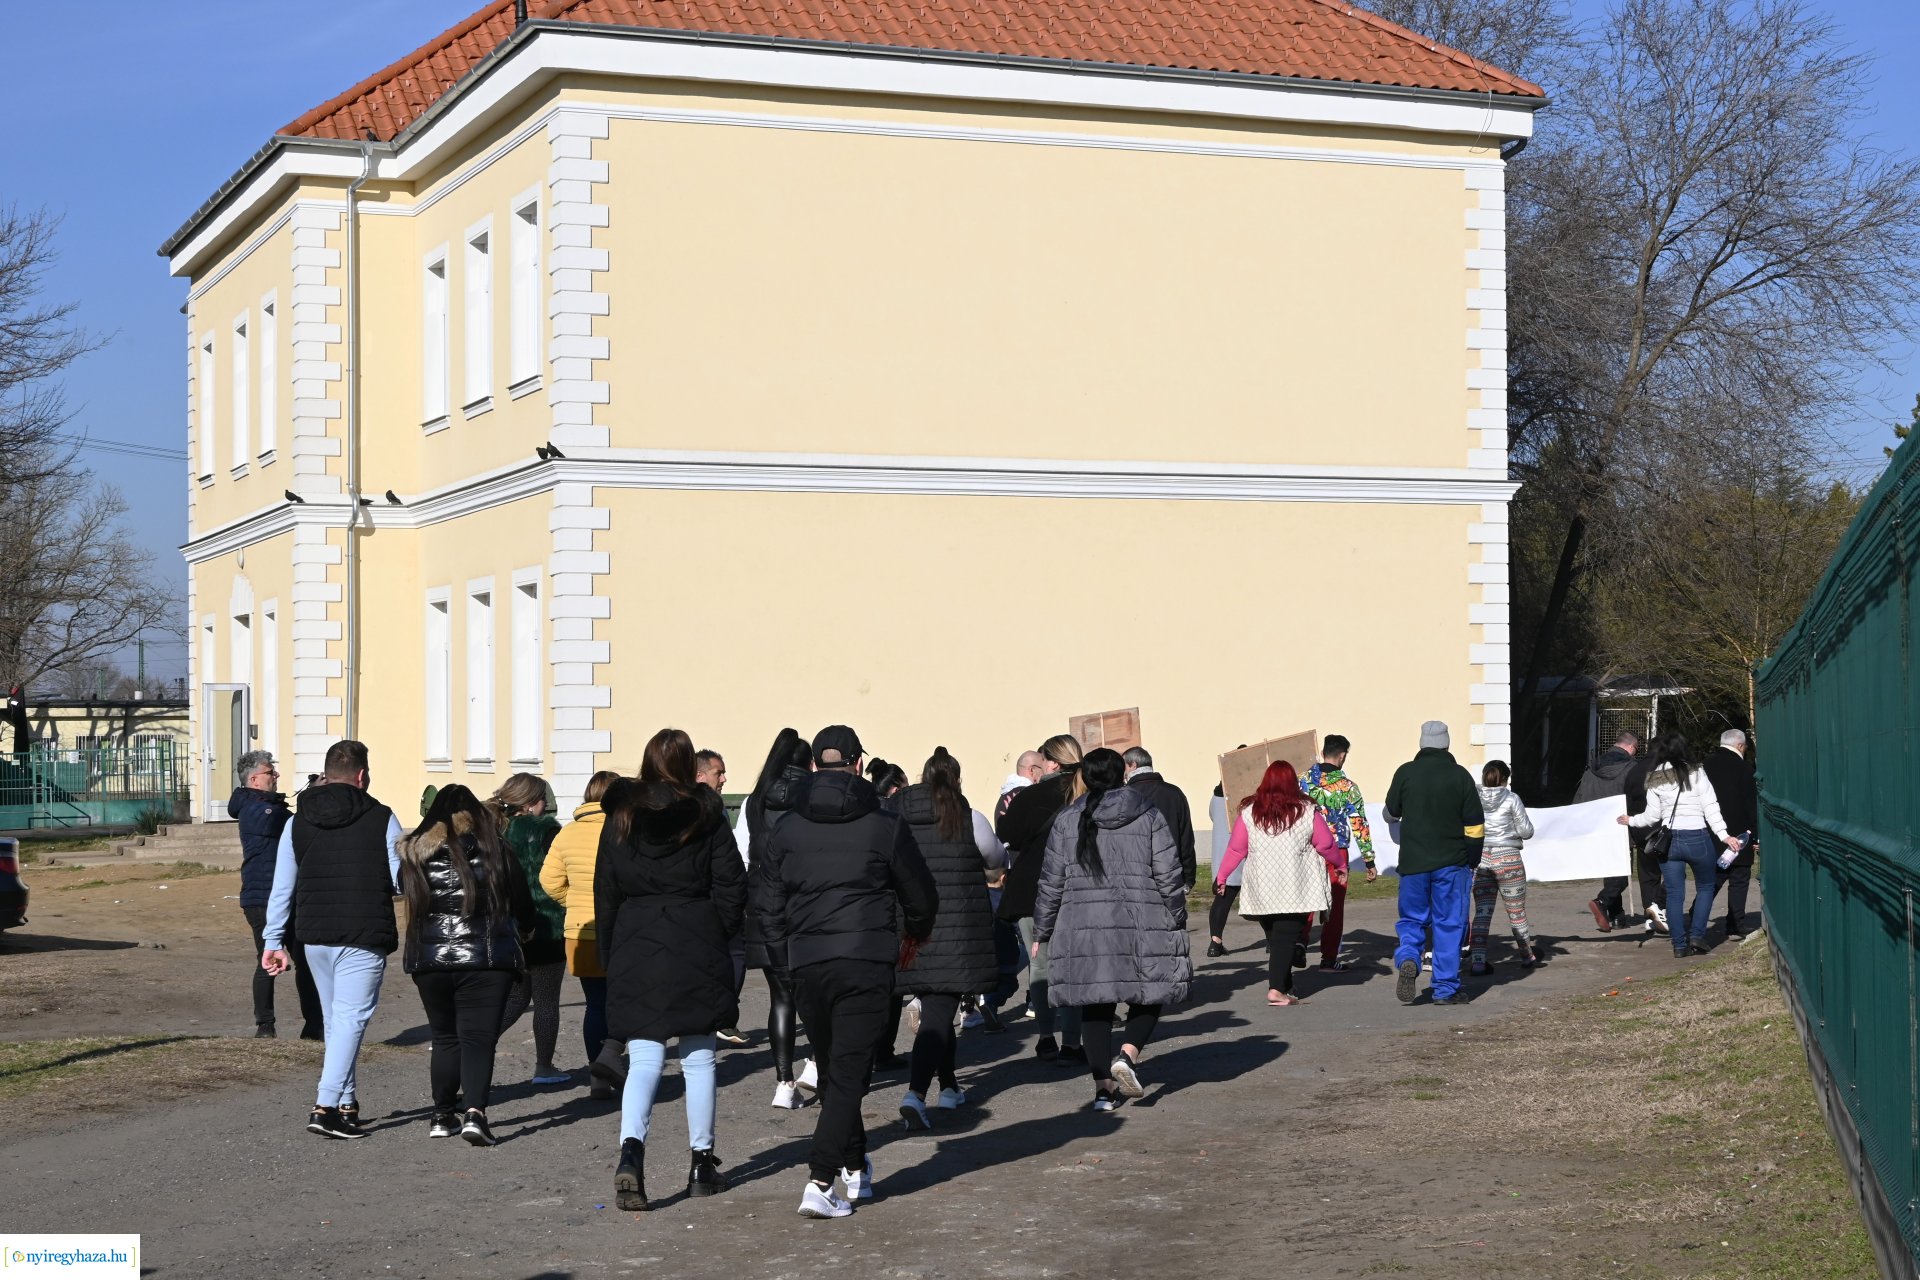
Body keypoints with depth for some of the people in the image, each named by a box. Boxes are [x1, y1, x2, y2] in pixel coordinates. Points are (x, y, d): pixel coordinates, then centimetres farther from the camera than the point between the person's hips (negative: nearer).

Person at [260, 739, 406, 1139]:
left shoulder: (298, 822, 7)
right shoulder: (381, 819, -4)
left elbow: (282, 888, 7)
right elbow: (404, 878, -3)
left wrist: (273, 941, 12)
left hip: (314, 937, 5)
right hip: (364, 937, -5)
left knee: (334, 1017, 19)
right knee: (351, 1017, -4)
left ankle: (345, 1101, 26)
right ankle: (326, 1106, -16)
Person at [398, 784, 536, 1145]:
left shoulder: (414, 854, 4)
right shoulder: (495, 851, 0)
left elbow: (407, 899, 15)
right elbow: (524, 909, 7)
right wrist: (523, 928, 28)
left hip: (429, 961, 2)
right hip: (486, 961, -2)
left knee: (445, 1038, 15)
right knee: (479, 1037, -5)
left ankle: (443, 1116, 18)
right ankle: (475, 1113, -22)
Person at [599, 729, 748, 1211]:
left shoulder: (620, 819, 3)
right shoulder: (707, 816, -2)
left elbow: (606, 894, 6)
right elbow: (731, 886, -2)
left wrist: (609, 955, 12)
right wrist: (720, 937, 11)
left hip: (635, 949, 1)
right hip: (697, 949, -1)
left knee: (644, 1060, -1)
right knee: (698, 1058, 11)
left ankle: (631, 1152, -24)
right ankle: (702, 1163, 17)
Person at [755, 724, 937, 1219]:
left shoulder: (787, 828, 4)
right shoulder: (885, 826, -1)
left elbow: (765, 904, 5)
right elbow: (922, 897, 9)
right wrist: (917, 935, 29)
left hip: (808, 962, 3)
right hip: (867, 960, -2)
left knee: (832, 1068, 18)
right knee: (849, 1072, -3)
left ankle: (856, 1169, 29)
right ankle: (820, 1182, -13)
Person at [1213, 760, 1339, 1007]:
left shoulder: (1249, 813, -1)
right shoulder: (1307, 811, -3)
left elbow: (1235, 850, 3)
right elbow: (1326, 845, 6)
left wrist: (1221, 877, 16)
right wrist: (1341, 865, 24)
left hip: (1261, 891, 2)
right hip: (1296, 891, -2)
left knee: (1274, 938, 13)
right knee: (1286, 937, -3)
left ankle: (1286, 989, 15)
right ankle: (1277, 989, -15)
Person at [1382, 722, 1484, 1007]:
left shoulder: (1405, 773, -2)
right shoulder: (1460, 776, -3)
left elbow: (1391, 814, 14)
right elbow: (1475, 827, -1)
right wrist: (1472, 865, 9)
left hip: (1413, 863, 1)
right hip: (1451, 863, -1)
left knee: (1412, 920, 13)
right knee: (1449, 925, 6)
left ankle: (1407, 959, -16)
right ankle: (1445, 989, 5)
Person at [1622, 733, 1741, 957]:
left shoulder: (1655, 780, 5)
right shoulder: (1696, 774, -3)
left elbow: (1652, 816, 6)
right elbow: (1711, 808, -9)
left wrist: (1631, 821, 23)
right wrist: (1724, 835, -11)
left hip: (1668, 840, 2)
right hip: (1697, 838, -2)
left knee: (1674, 894, 7)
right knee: (1705, 887, 16)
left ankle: (1679, 944, 7)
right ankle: (1697, 935, 6)